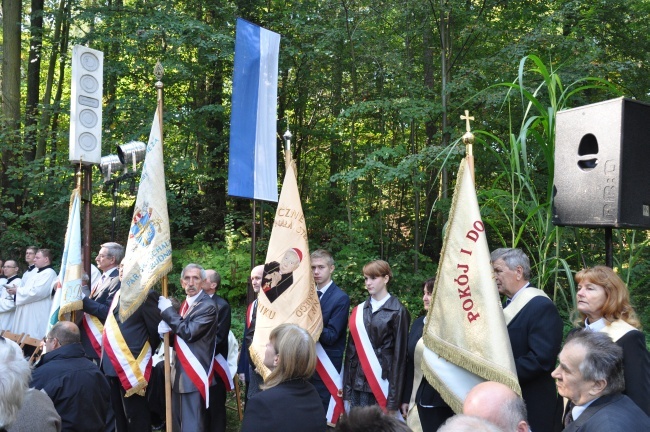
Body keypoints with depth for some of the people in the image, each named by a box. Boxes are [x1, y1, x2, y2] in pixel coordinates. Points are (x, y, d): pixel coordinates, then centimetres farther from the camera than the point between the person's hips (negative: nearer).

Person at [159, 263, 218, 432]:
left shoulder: (208, 306, -14)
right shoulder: (184, 303, 13)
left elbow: (189, 332, -23)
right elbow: (180, 335, 15)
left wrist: (167, 310, -15)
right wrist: (166, 330, -8)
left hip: (194, 373, -9)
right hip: (180, 370, 9)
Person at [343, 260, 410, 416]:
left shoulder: (397, 311, -5)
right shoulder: (359, 310, 9)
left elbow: (399, 355, -7)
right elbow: (352, 348, 9)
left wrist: (394, 399, -10)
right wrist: (347, 385, 3)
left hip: (383, 380, -4)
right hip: (359, 380, 4)